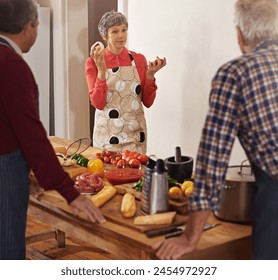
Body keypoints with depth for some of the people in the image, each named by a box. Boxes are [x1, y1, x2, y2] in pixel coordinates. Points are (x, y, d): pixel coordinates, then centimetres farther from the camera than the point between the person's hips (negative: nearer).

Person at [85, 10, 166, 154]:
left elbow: (148, 102, 2)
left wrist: (150, 75, -13)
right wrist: (101, 70, -21)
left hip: (135, 133, 2)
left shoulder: (139, 59, 2)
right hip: (107, 134, -2)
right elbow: (98, 103, -12)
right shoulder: (93, 62, -3)